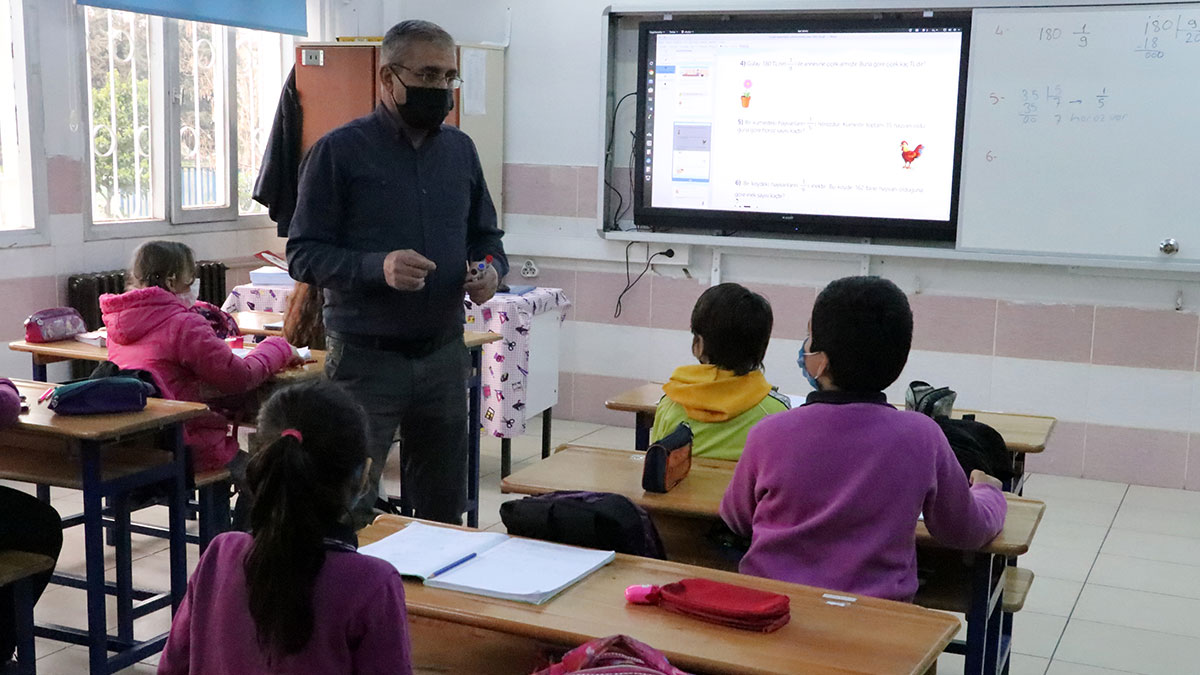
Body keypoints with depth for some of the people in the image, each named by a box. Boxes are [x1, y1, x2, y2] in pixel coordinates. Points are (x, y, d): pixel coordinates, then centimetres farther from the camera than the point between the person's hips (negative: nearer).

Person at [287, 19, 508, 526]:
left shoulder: (460, 150, 11)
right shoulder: (339, 151, -6)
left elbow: (486, 235, 19)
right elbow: (303, 254, -8)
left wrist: (490, 269, -4)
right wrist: (378, 267, -25)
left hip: (444, 355, 5)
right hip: (365, 357, -5)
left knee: (444, 511, 14)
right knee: (349, 513, -3)